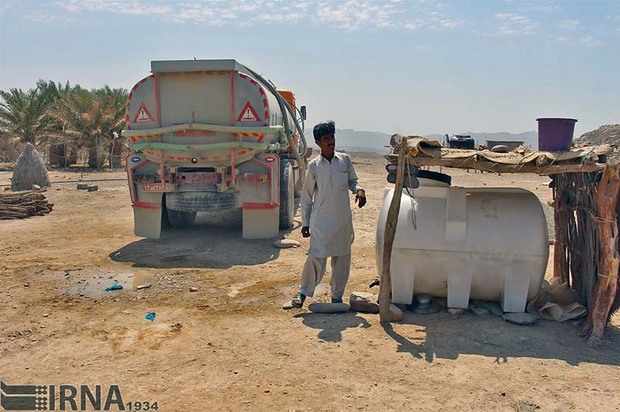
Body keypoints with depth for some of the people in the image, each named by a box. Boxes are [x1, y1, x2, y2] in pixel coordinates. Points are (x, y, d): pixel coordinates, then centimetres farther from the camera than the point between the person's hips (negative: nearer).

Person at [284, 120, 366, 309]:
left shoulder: (345, 160, 3)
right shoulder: (314, 166, -2)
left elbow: (352, 181, 17)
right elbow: (306, 196, 3)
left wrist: (359, 190, -7)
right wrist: (305, 222, 3)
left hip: (343, 220, 3)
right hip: (320, 221, -3)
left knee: (342, 259, 9)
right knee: (316, 258, -5)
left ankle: (337, 297, 24)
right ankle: (302, 295, 10)